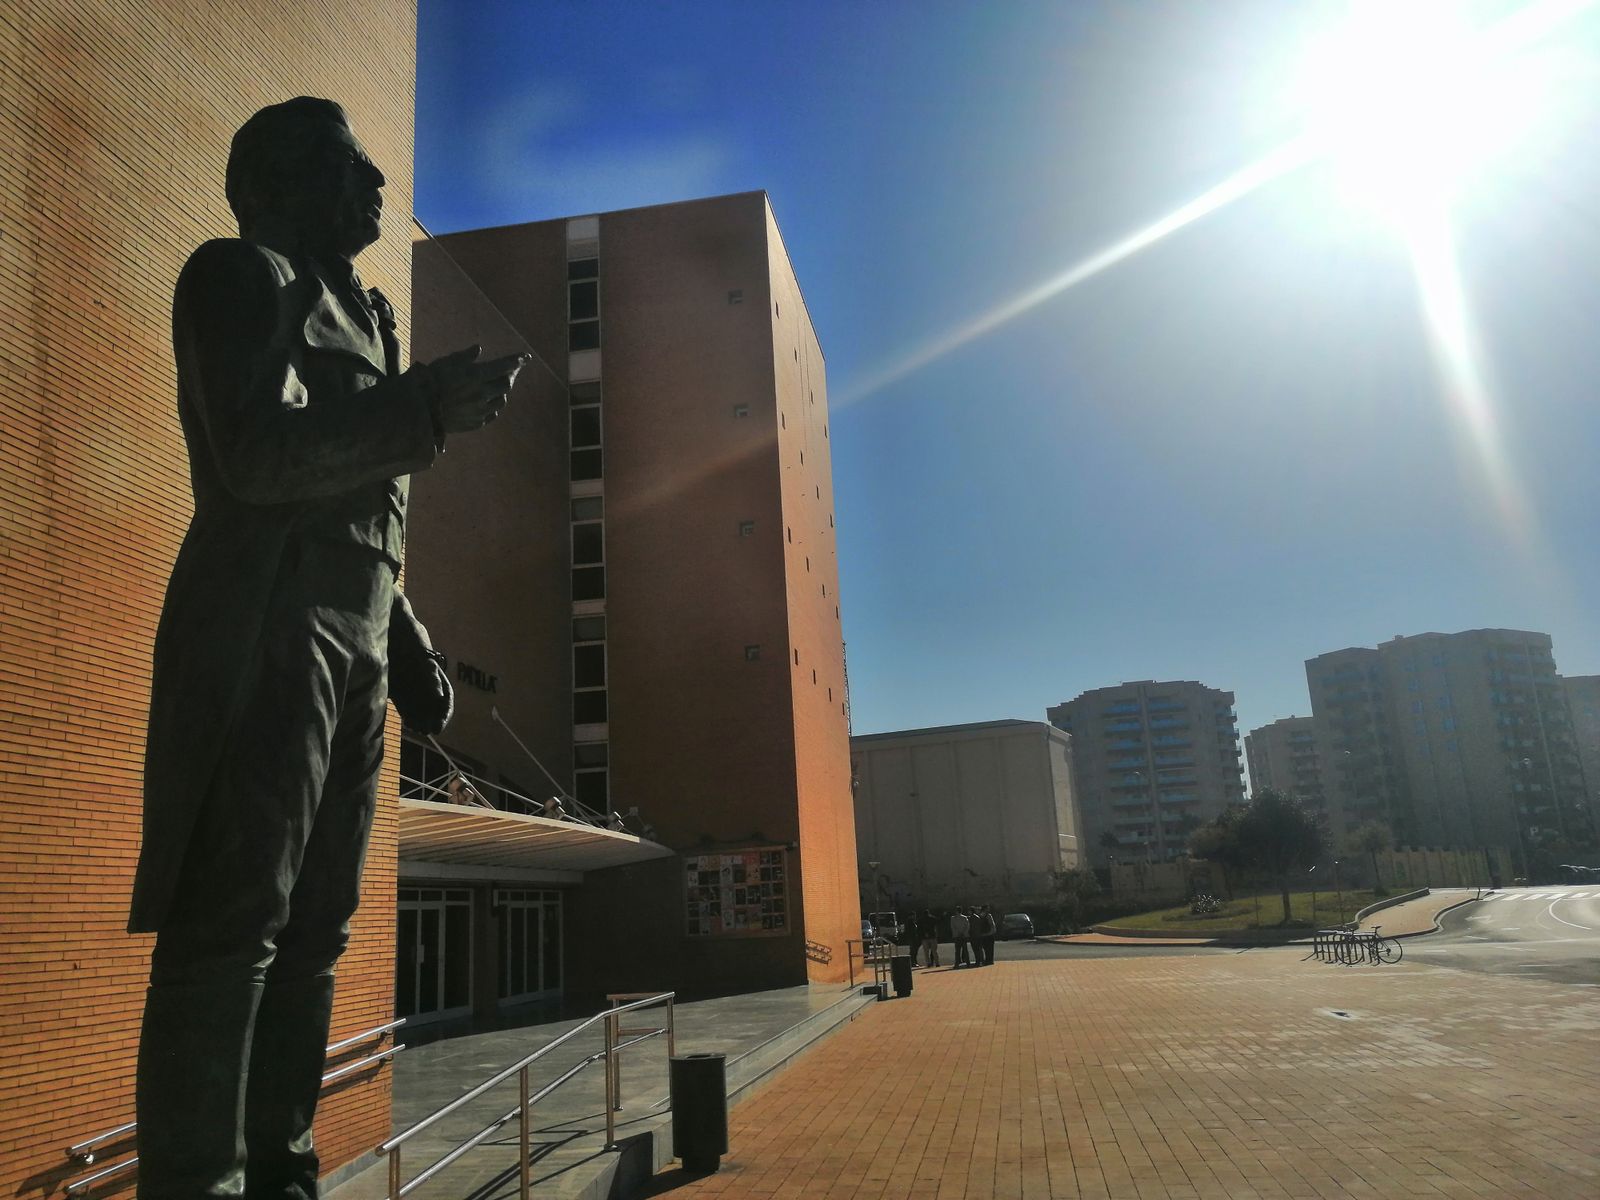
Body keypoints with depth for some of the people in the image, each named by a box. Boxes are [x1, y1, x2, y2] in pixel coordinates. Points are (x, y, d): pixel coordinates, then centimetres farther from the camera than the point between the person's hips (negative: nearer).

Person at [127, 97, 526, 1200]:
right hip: (262, 640, -8)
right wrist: (430, 407, -11)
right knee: (230, 922, -10)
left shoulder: (356, 316, 27)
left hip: (355, 653, 8)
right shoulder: (243, 275, 4)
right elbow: (260, 456, -13)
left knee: (314, 931, 7)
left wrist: (414, 653, 20)